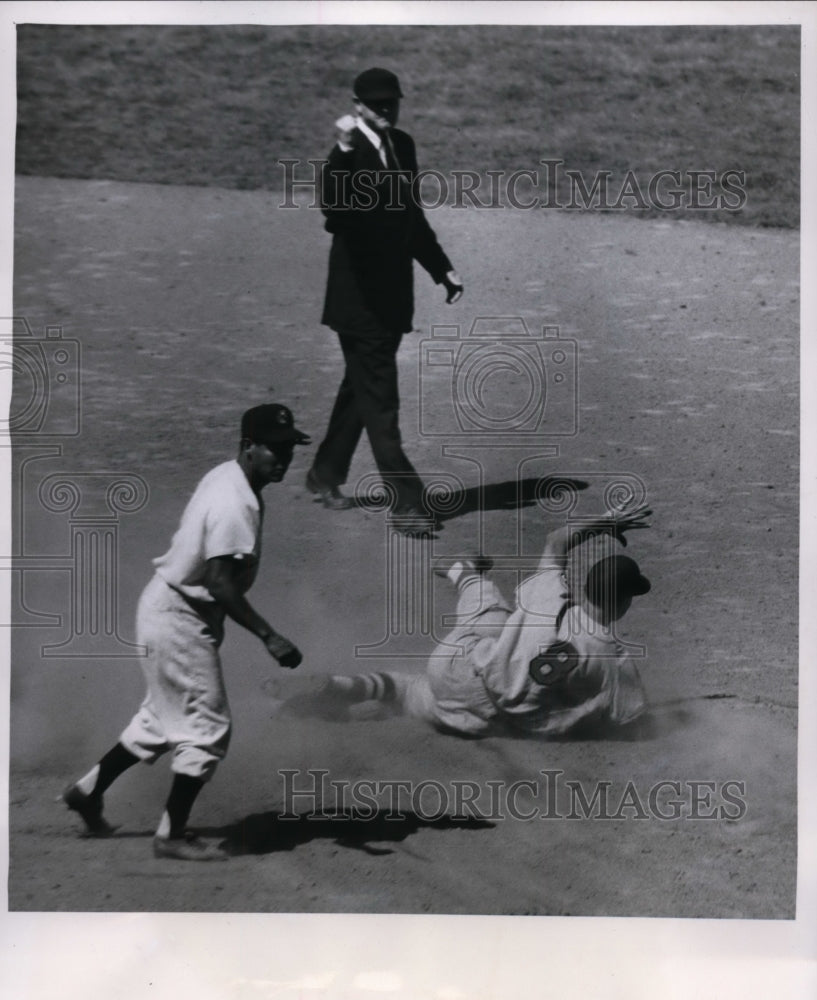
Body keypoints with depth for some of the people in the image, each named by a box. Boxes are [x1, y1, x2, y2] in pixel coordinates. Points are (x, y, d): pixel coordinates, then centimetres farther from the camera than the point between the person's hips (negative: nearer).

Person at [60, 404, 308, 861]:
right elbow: (220, 584, -30)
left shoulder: (227, 477, 5)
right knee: (207, 726, 0)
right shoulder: (235, 504, -25)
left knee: (165, 717, 22)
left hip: (169, 609, 10)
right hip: (181, 620, -10)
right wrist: (269, 636, -32)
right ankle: (173, 835, 11)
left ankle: (90, 789, 33)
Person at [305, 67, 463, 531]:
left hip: (394, 292, 8)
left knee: (364, 386, 19)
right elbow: (333, 203, -37)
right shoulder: (350, 153, -16)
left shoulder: (403, 145, 9)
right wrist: (346, 149, -47)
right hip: (360, 296, -8)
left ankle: (326, 473, 35)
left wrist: (442, 267, 22)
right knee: (379, 400, -4)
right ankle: (407, 502, -1)